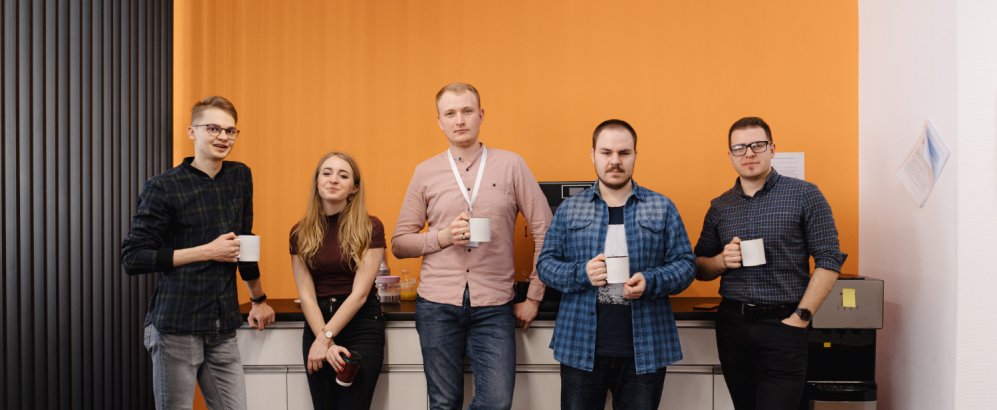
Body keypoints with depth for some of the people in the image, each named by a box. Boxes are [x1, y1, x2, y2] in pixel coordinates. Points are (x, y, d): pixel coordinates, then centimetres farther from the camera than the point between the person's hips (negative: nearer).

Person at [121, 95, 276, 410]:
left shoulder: (240, 177, 10)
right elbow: (132, 258, -9)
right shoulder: (163, 188, -6)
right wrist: (207, 251, -13)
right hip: (177, 328, -4)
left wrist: (259, 299, 27)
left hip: (223, 329, 5)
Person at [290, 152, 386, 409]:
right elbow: (306, 294, -2)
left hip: (362, 327, -3)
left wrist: (326, 337, -16)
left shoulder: (371, 228, -7)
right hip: (316, 325, 3)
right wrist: (323, 339, -14)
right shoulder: (300, 232, 2)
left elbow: (360, 293, -11)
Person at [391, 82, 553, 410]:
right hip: (437, 306, 1)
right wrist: (443, 237, -11)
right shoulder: (425, 172, 5)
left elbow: (544, 231, 3)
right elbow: (399, 243, 6)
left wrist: (534, 296, 1)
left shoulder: (511, 165, 2)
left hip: (494, 308, -1)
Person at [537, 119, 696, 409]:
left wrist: (650, 282, -17)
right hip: (580, 347, 0)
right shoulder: (569, 209, 6)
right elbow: (545, 263, 3)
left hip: (645, 349, 0)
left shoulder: (662, 208, 5)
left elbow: (685, 264, 2)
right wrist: (581, 274, -16)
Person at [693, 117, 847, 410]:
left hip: (783, 326, -4)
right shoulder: (719, 206, 8)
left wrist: (800, 318, -12)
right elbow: (699, 268, 13)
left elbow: (828, 261, -6)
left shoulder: (804, 195, -3)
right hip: (731, 325, 4)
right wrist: (722, 261, -9)